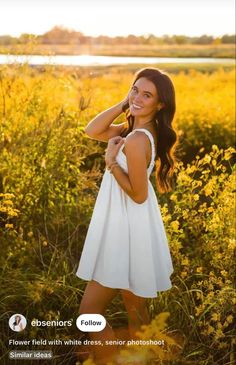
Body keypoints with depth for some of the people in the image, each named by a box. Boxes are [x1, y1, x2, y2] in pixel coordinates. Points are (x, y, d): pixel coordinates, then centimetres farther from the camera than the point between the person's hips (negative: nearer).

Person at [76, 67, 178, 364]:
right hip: (131, 228, 10)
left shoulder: (136, 139, -24)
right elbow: (92, 131, 3)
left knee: (89, 313, 3)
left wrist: (111, 161, -18)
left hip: (126, 234, -10)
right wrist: (123, 104, -4)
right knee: (136, 312, 23)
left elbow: (139, 194, -21)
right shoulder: (136, 127, 4)